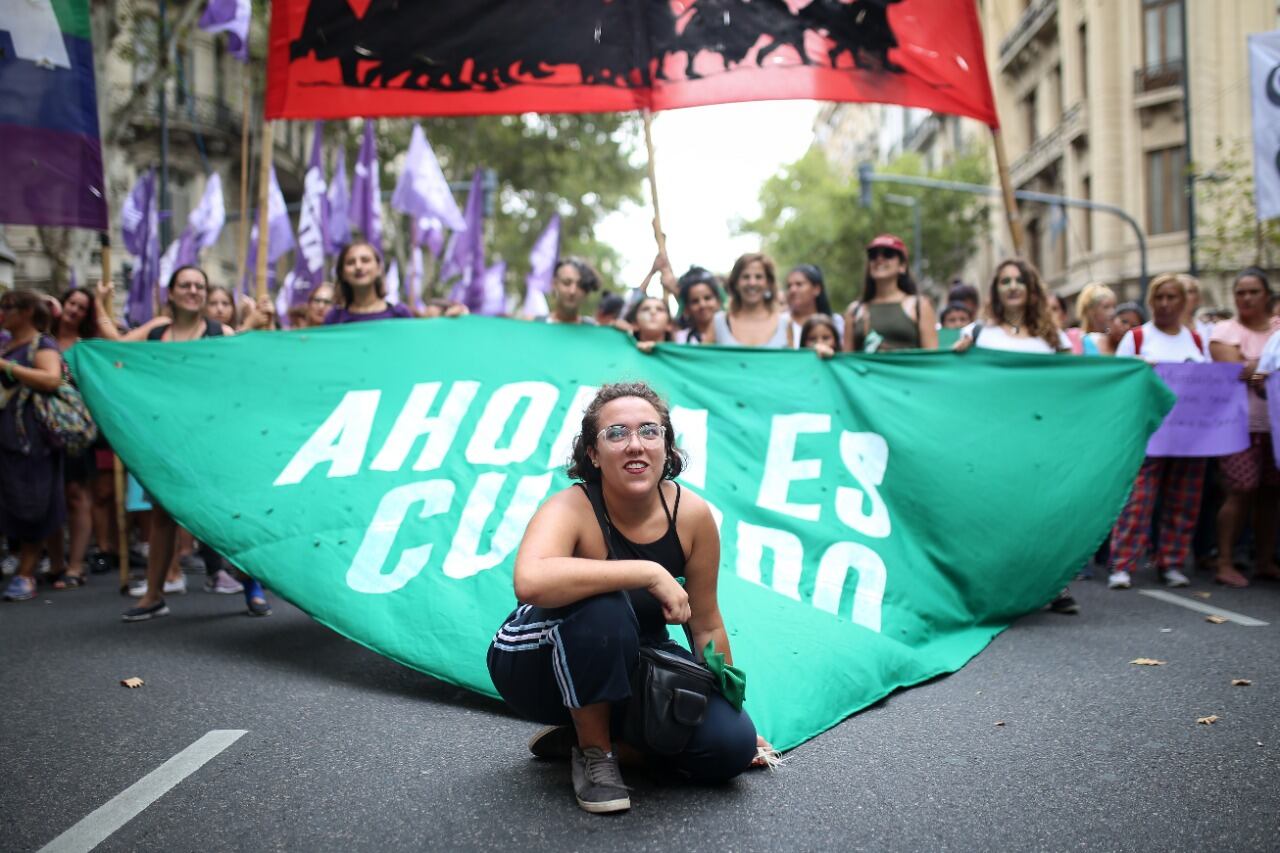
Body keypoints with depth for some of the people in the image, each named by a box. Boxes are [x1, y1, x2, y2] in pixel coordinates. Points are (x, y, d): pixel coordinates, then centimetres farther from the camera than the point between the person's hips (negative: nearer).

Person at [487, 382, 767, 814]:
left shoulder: (692, 514, -14)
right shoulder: (570, 510, -28)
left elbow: (706, 626, -2)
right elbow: (530, 581, -52)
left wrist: (733, 712, 6)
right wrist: (650, 573, -45)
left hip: (632, 667, 5)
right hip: (536, 666, -4)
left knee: (730, 745, -14)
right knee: (601, 608, -36)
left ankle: (604, 726, 11)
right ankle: (593, 751, -11)